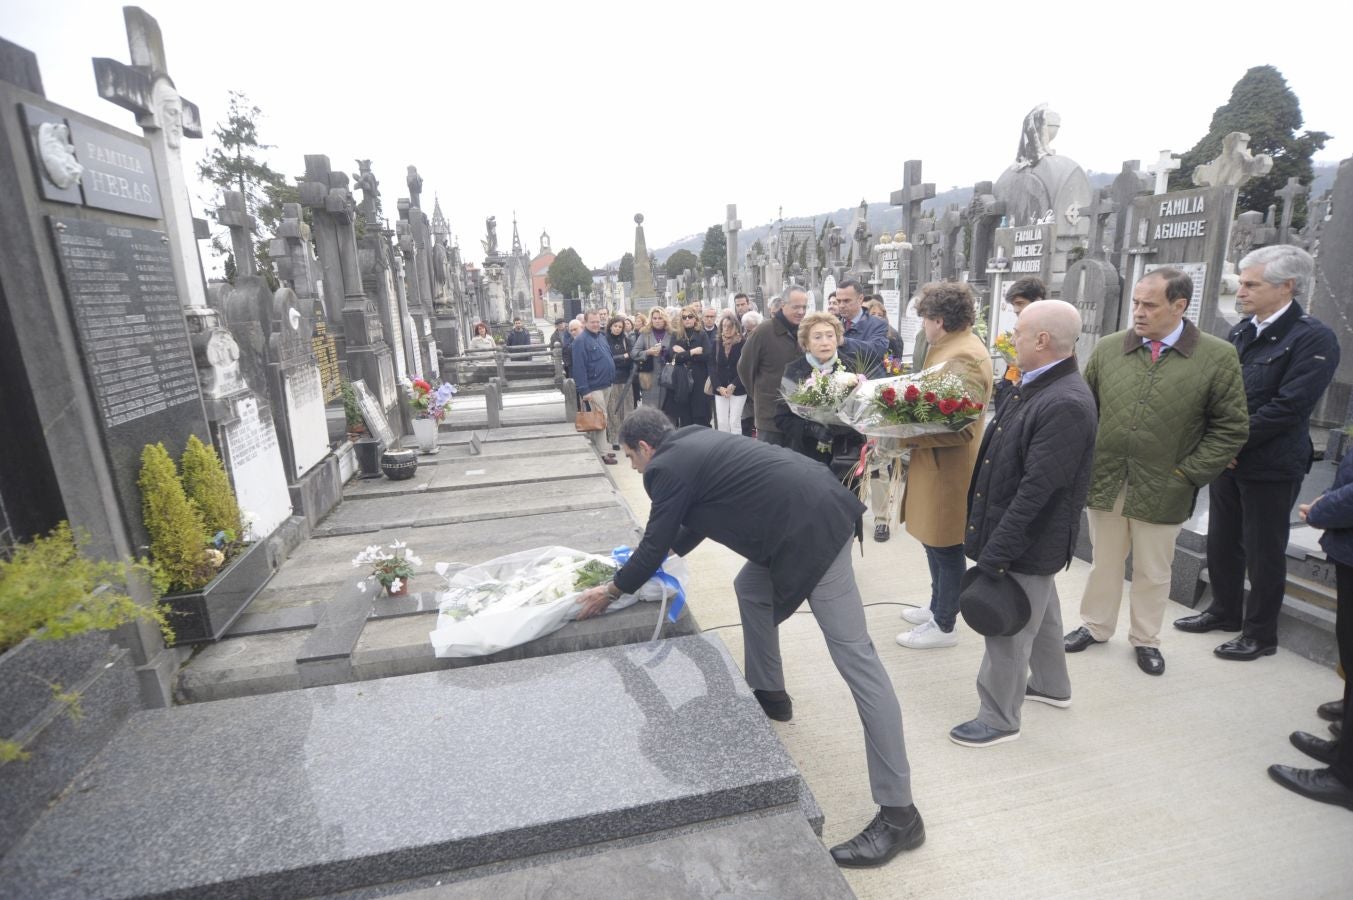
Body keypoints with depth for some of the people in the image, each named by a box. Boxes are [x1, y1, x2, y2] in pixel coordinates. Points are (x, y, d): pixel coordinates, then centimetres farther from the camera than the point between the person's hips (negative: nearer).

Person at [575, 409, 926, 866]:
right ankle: (768, 694, 42)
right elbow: (697, 519, 32)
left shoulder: (668, 466, -7)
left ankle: (898, 813, 1)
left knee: (853, 656, -7)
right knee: (751, 589, 26)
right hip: (809, 517, 10)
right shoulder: (694, 445, 20)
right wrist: (666, 548, 39)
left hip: (813, 527, -10)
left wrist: (610, 591, 11)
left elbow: (655, 545, -2)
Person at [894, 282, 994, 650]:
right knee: (936, 544, 21)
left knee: (945, 548, 5)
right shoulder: (954, 345, 10)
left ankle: (944, 626, 22)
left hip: (948, 470, -10)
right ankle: (938, 608, 38)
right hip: (935, 466, 10)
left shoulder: (965, 357, -21)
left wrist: (903, 436, -25)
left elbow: (960, 428, -27)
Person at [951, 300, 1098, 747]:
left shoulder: (1066, 404, -26)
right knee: (1039, 611, 26)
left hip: (1027, 542, -9)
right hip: (1026, 536, 10)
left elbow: (1037, 489, -28)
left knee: (1009, 629, 5)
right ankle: (1052, 685, 48)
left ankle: (998, 719, 23)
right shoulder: (1035, 386, 4)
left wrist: (996, 552, -25)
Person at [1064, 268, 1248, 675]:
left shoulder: (1218, 357, -6)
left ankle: (1146, 639, 34)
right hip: (1105, 482, 2)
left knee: (1153, 572, 14)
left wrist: (1187, 474, -8)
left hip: (1162, 490, -1)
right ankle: (1096, 626, 35)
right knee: (1104, 563, 17)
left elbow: (1231, 428, -3)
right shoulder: (1107, 348, -1)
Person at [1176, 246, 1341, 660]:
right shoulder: (1241, 332, 7)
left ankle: (1260, 634, 21)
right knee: (1222, 543, 16)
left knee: (1263, 553, 6)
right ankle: (1224, 612, 34)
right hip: (1226, 458, 6)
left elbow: (1288, 406, -19)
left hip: (1270, 466, -6)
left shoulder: (1314, 338, -13)